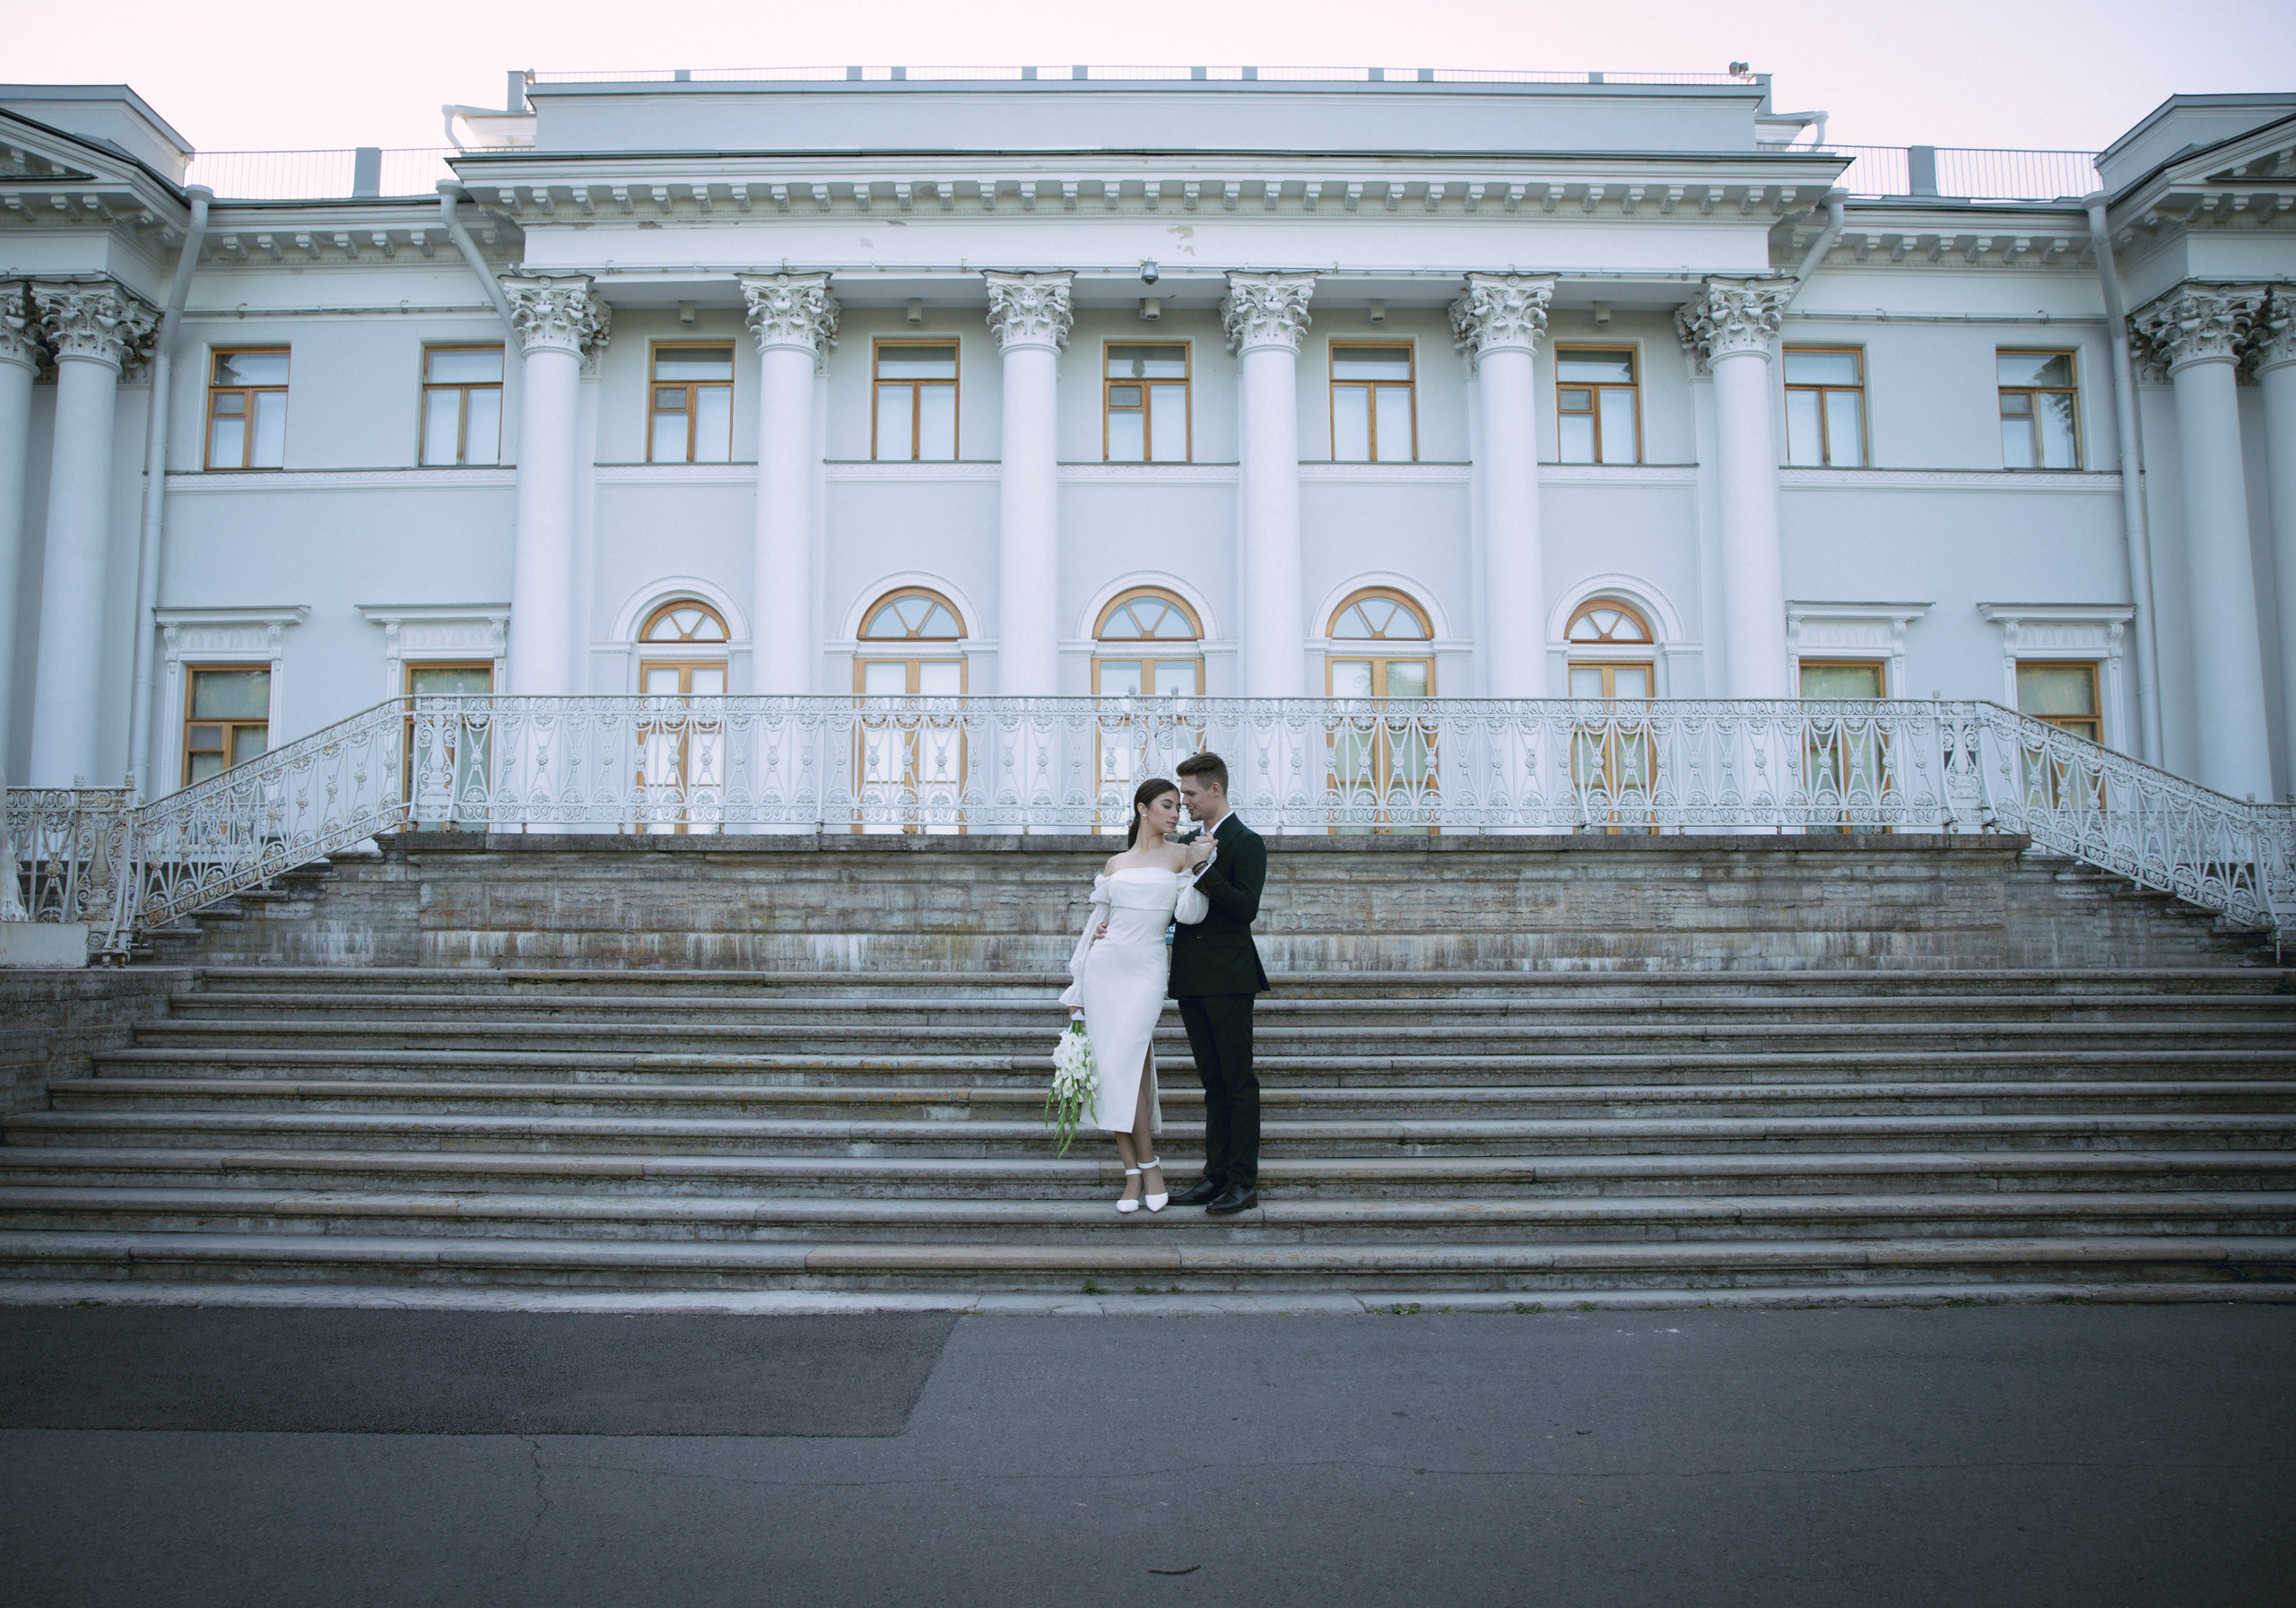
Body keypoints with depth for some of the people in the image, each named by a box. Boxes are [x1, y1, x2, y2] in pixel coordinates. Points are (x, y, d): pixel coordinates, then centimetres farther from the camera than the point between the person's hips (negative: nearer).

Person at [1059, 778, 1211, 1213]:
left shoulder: (1179, 856, 5)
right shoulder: (1115, 864, 12)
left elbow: (1189, 914, -6)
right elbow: (1096, 920, 15)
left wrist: (1197, 868, -21)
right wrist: (1078, 987, 13)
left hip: (1146, 969, -3)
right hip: (1105, 967, 3)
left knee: (1124, 1065, -15)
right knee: (1109, 1068, -1)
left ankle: (1148, 1164, 0)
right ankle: (1132, 1174, 6)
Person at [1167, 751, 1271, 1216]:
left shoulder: (1246, 842, -7)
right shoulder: (1188, 843, 16)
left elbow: (1247, 907, -17)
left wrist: (1208, 869, -24)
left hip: (1228, 978, -8)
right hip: (1192, 980, 8)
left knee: (1238, 1081, -2)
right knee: (1213, 1082, 12)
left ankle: (1244, 1182, 2)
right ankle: (1216, 1175, 17)